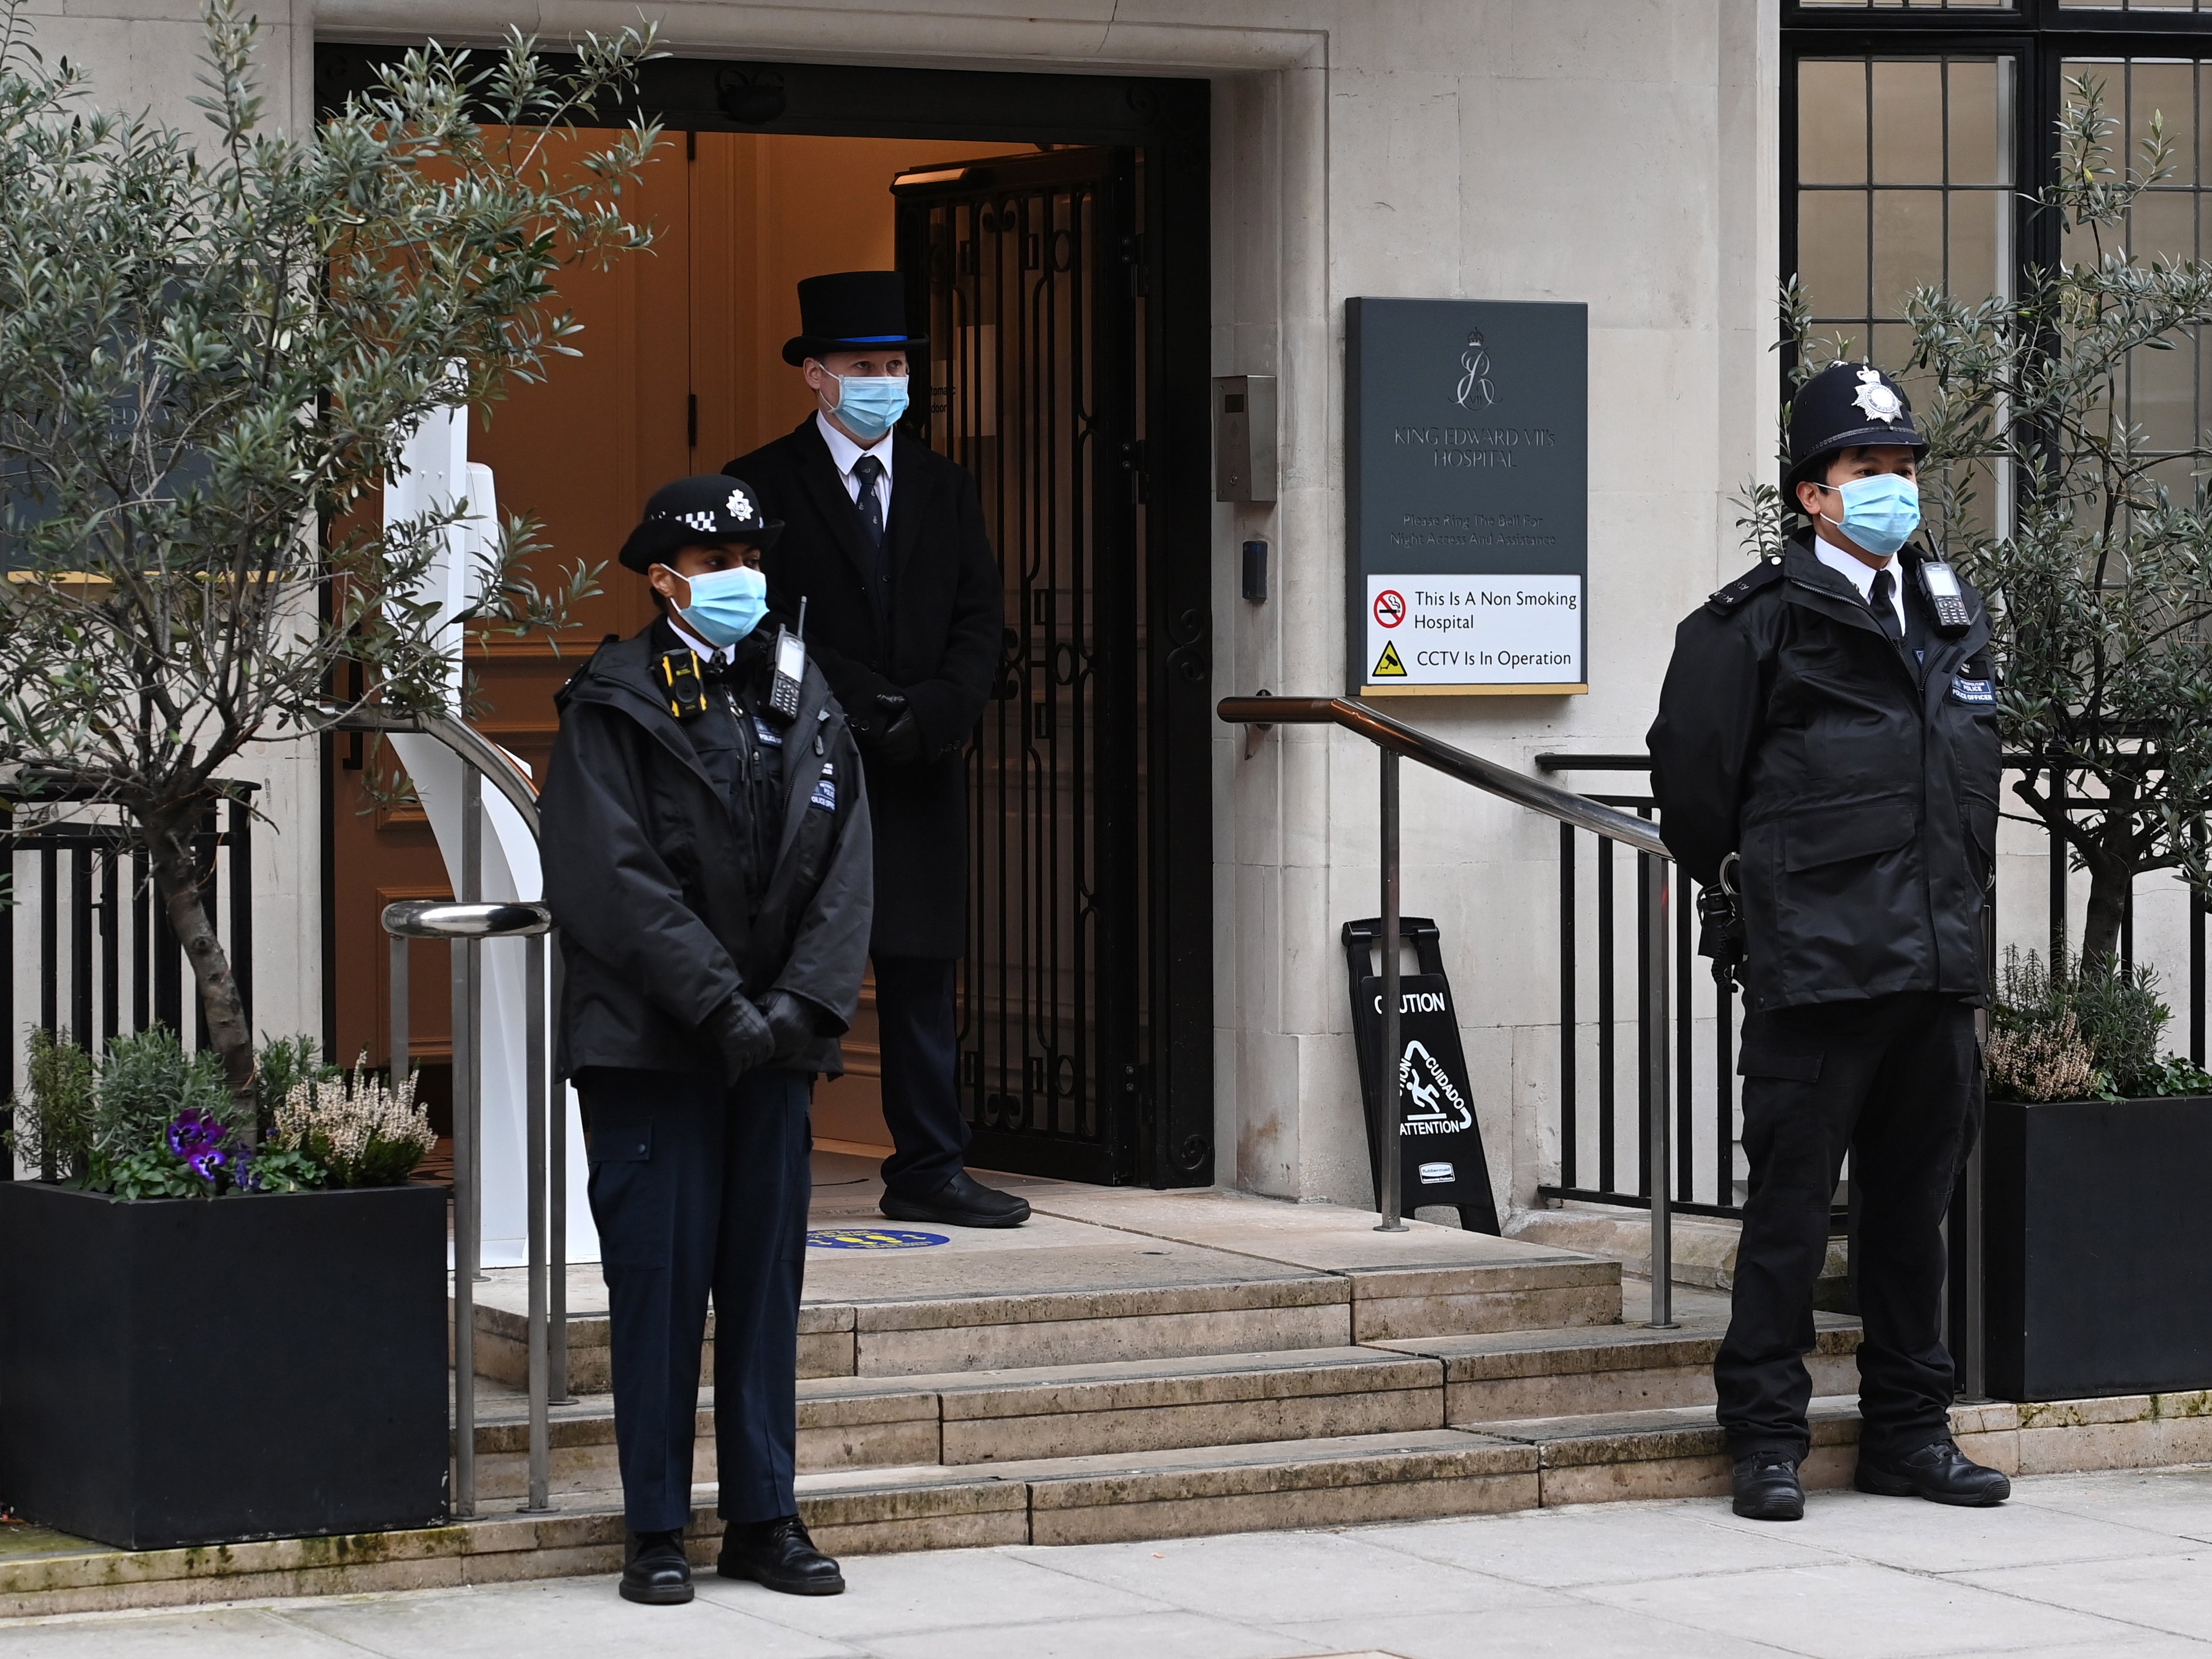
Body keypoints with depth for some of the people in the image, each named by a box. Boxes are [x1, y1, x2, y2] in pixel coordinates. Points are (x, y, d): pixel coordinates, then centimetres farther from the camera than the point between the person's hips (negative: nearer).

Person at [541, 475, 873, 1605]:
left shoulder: (805, 704, 12)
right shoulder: (614, 706, -4)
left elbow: (844, 870, 7)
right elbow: (616, 878, -12)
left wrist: (804, 1002, -7)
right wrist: (720, 1004, -17)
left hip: (775, 1042, 5)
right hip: (648, 1043, -5)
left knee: (768, 1278, 8)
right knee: (657, 1280, -2)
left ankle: (765, 1519, 15)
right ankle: (656, 1530, 6)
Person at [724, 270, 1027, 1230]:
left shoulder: (945, 491, 15)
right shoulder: (762, 488, 0)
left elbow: (981, 619, 9)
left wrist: (939, 709, -10)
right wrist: (868, 708, -14)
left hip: (922, 773, 4)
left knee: (923, 976, 5)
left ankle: (929, 1173, 9)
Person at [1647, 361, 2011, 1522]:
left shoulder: (1955, 616, 15)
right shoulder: (1759, 621, -5)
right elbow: (1689, 774, 0)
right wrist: (1748, 894, 8)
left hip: (1937, 959, 6)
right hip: (1815, 965, -6)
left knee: (1913, 1205, 12)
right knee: (1790, 1206, -3)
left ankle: (1908, 1434, 20)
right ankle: (1767, 1444, 4)